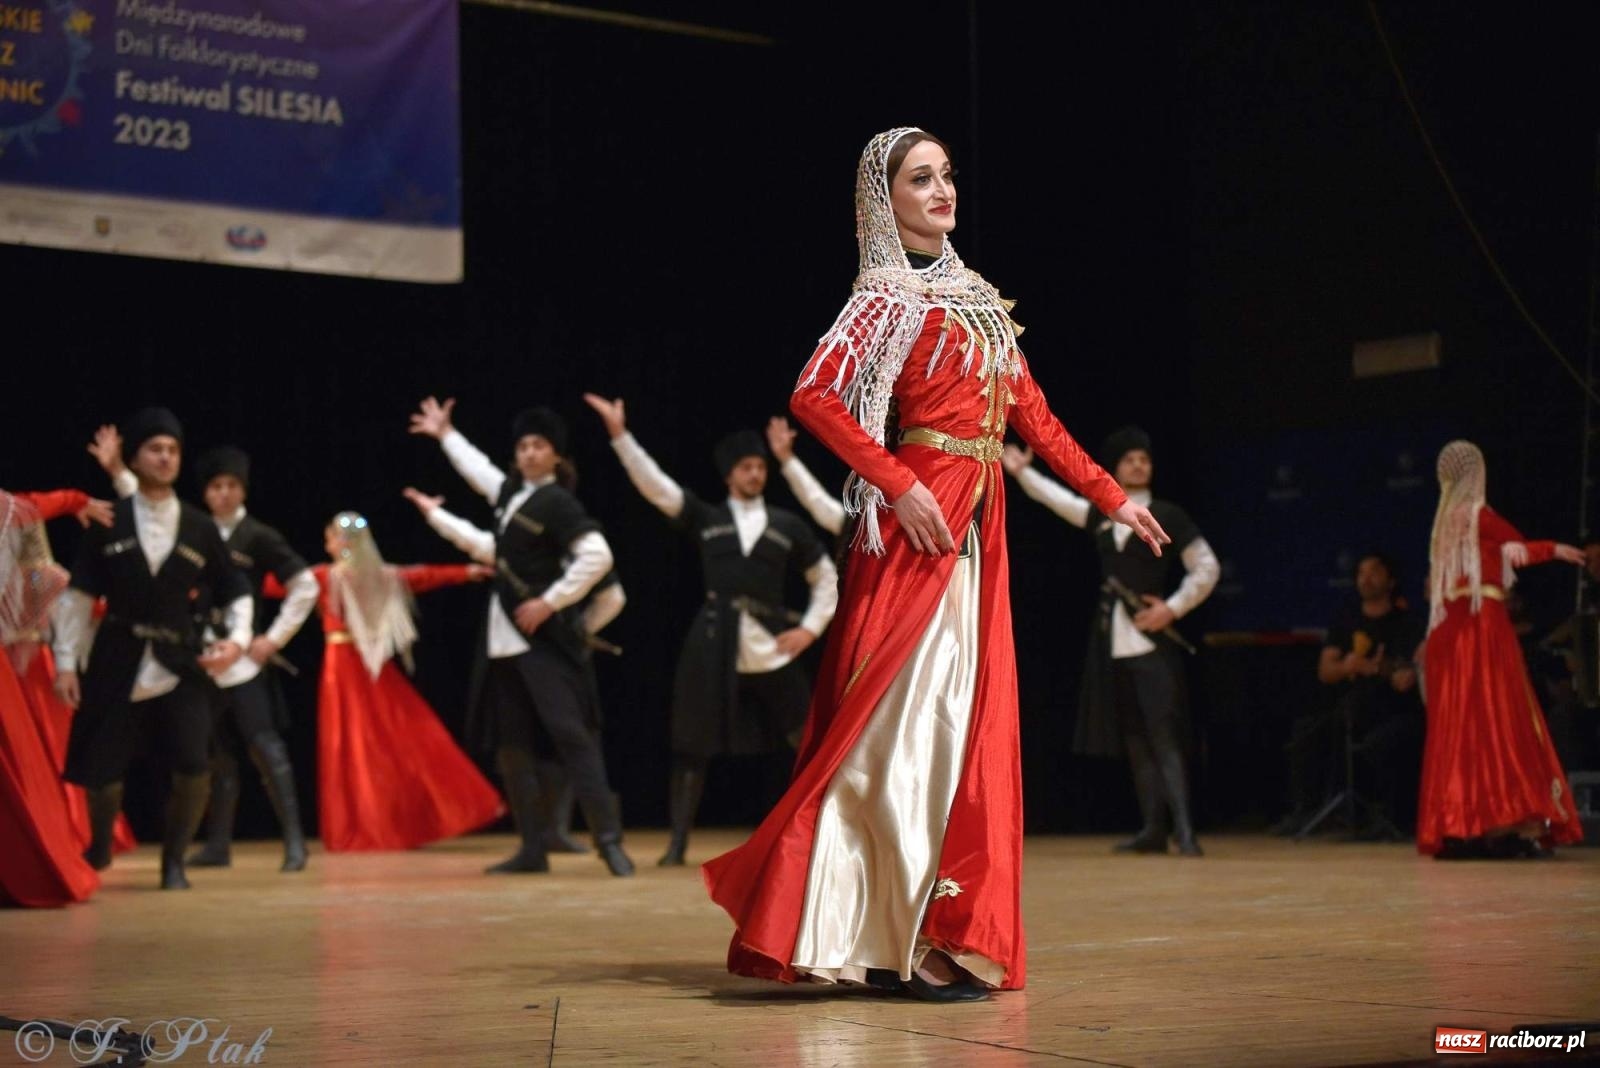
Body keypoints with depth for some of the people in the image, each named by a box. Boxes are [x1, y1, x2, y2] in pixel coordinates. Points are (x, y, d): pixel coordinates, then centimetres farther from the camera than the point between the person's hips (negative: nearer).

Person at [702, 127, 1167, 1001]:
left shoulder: (972, 293, 18)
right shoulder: (887, 295, -4)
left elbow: (1029, 408, 21)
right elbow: (813, 397, -16)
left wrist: (1109, 496, 20)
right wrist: (899, 483, -20)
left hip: (979, 525, 8)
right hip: (922, 523, -8)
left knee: (962, 719, 7)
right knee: (910, 718, -7)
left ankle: (907, 935, 13)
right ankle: (916, 941, -4)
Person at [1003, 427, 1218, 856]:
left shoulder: (1168, 516, -1)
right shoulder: (1101, 515, 12)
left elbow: (1207, 568, 0)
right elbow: (1059, 498, 27)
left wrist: (1173, 608, -8)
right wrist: (1022, 472, 26)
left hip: (1152, 638, -5)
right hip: (1112, 638, 5)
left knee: (1163, 732, -14)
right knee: (1132, 737, 5)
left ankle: (1184, 830, -17)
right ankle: (1154, 829, 10)